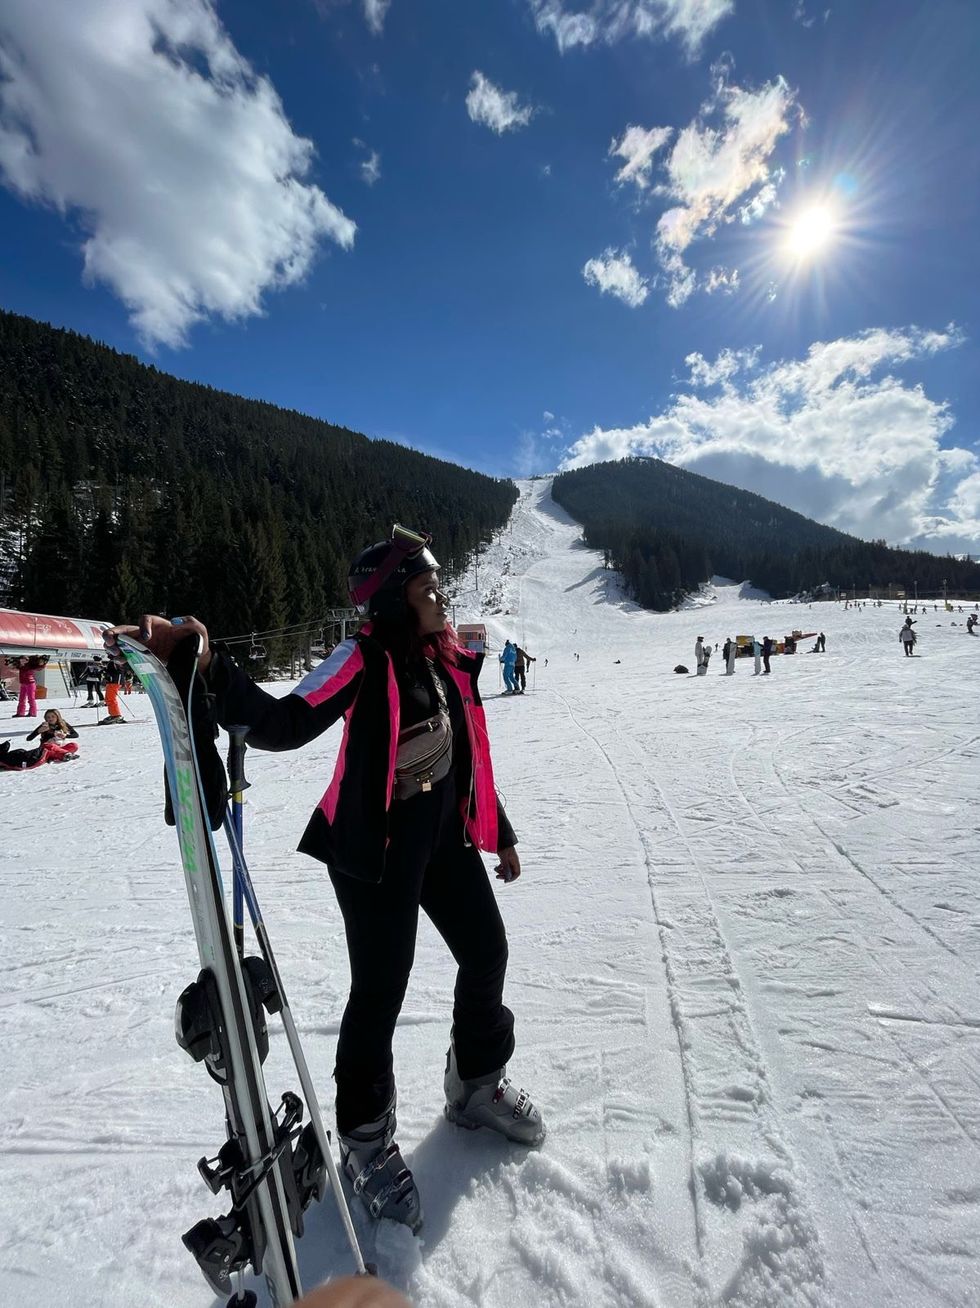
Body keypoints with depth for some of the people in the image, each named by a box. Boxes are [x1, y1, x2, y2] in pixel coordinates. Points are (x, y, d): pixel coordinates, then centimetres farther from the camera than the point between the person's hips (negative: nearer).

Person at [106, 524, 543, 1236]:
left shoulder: (449, 659, 4)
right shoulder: (365, 659, -17)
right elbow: (282, 725, -29)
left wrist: (501, 832, 18)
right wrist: (206, 663, -46)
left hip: (445, 837, 7)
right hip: (375, 850, -7)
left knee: (487, 952, 15)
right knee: (379, 992, 3)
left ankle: (478, 1082, 44)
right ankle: (367, 1137, 34)